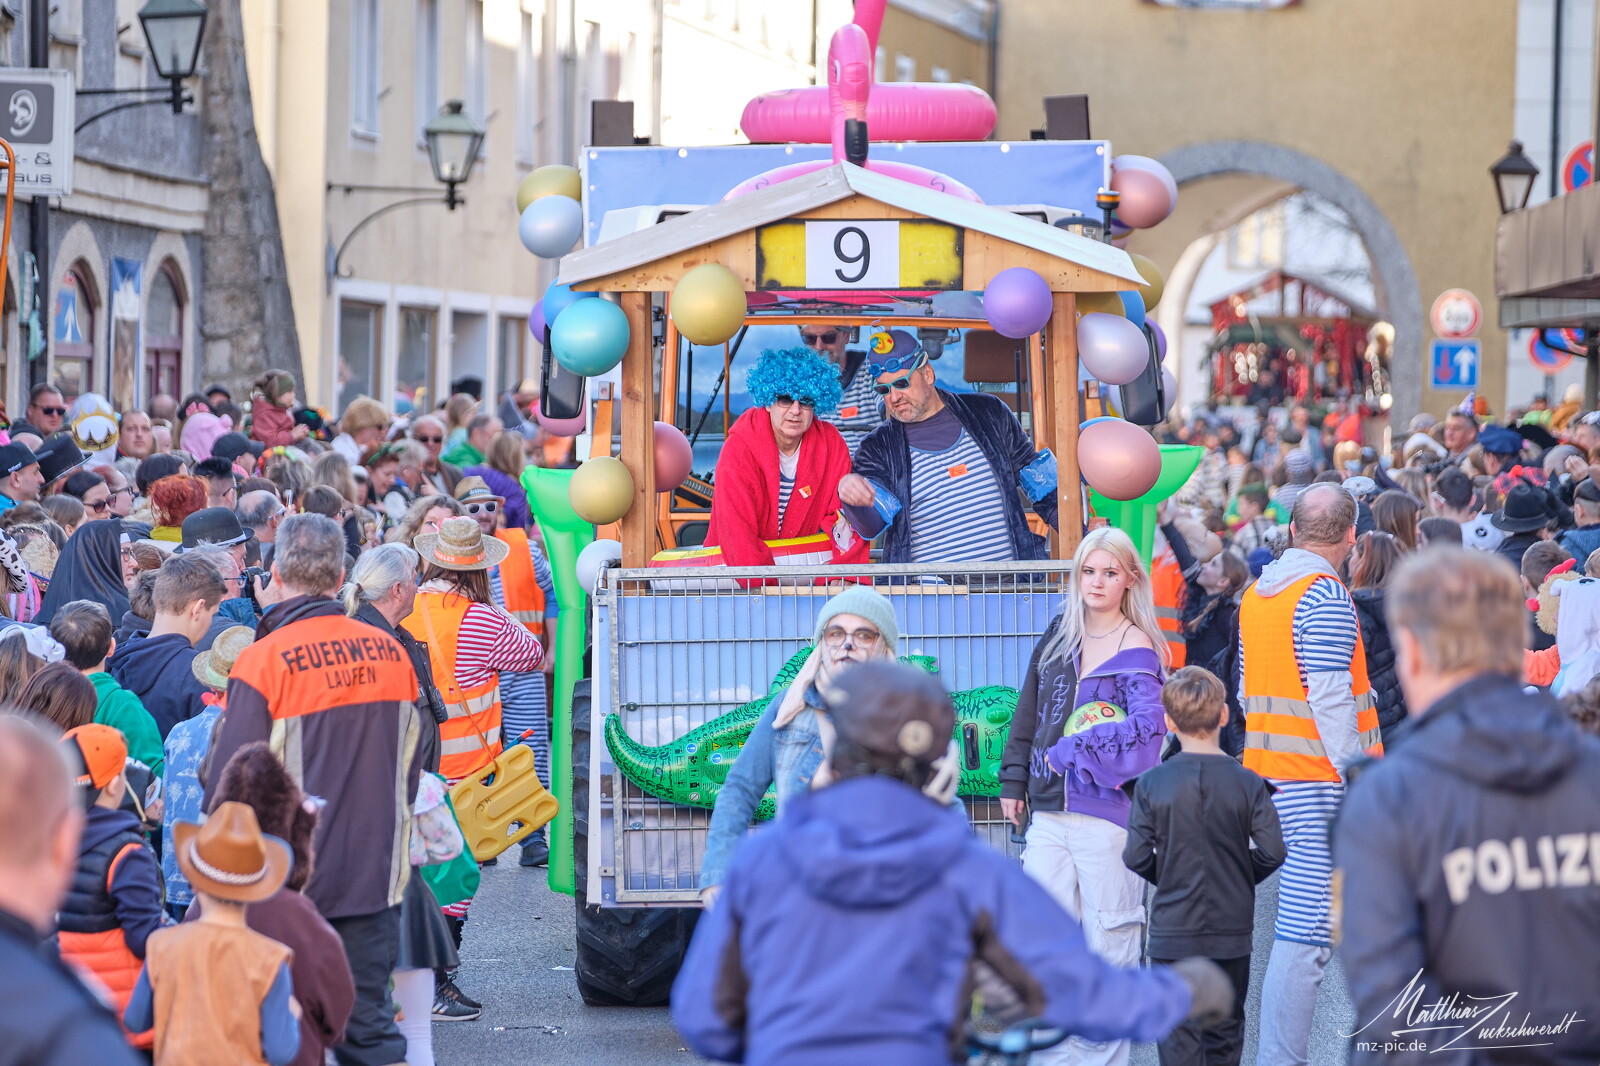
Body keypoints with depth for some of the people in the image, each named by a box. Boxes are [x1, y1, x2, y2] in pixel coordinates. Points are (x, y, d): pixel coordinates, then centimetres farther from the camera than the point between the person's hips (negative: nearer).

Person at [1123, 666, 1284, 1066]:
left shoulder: (1151, 784, -8)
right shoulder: (1247, 784, -6)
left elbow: (1137, 856, -9)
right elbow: (1271, 851, -9)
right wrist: (1241, 877, 11)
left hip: (1173, 932, -1)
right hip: (1232, 931, 1)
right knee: (1225, 1032, 14)